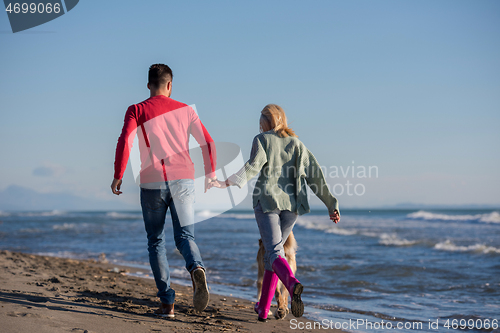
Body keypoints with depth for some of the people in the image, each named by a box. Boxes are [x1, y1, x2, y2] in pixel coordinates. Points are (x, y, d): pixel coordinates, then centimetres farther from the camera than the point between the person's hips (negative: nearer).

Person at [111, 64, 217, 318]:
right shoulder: (184, 110, 9)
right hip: (182, 182, 1)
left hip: (152, 184, -1)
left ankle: (167, 303, 6)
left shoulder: (136, 111, 2)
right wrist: (211, 174, 18)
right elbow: (207, 142, 6)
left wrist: (118, 176, -6)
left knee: (156, 243, 12)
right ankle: (196, 269, -31)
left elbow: (124, 142, -13)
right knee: (185, 237, 4)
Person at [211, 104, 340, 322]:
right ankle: (263, 309, 22)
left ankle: (293, 284, -44)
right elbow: (315, 175, 9)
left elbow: (254, 165, -14)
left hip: (267, 200, -4)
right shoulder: (297, 144, 16)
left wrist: (227, 183, -23)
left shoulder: (262, 140, 5)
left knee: (274, 253, -10)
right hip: (291, 204, 4)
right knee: (272, 250, 18)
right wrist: (331, 205, 9)